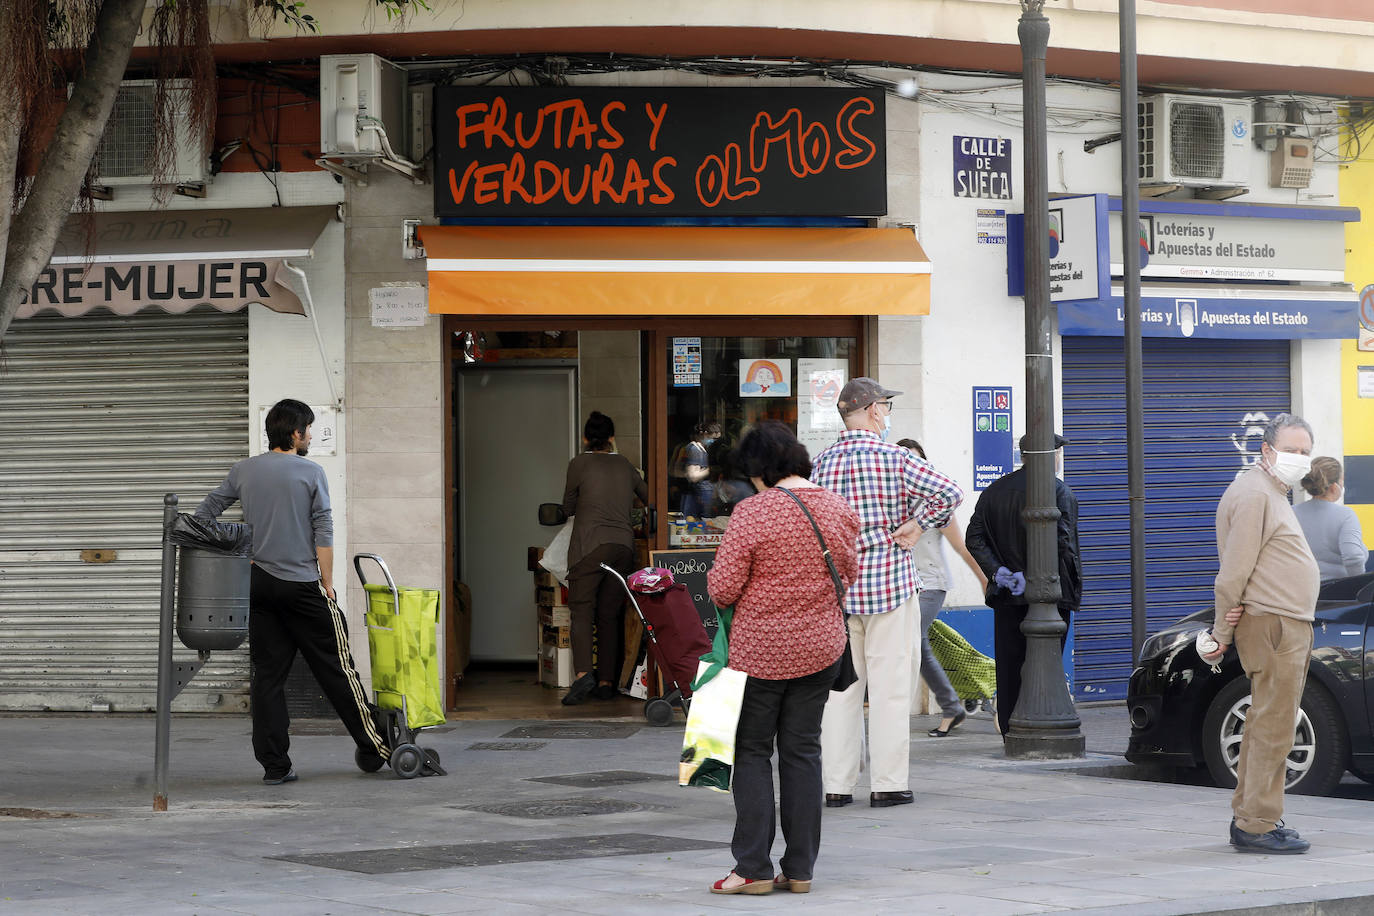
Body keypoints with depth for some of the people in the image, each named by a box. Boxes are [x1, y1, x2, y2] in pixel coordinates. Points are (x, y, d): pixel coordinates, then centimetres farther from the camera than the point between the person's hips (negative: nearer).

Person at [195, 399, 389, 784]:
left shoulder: (244, 471, 7)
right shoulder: (311, 473, -5)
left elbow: (204, 513, 9)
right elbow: (323, 534, -7)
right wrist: (327, 585, -2)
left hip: (258, 586, 4)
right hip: (302, 587, -4)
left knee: (267, 675, 4)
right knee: (336, 669, 5)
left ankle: (274, 765, 1)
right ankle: (373, 748, 13)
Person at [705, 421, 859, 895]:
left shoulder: (753, 511, -15)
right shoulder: (838, 509, 1)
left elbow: (722, 589, -15)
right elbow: (848, 575, 13)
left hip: (761, 647, -5)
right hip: (821, 645, 5)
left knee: (752, 752, 5)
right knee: (803, 751, 10)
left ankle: (753, 868, 3)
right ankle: (800, 868, 12)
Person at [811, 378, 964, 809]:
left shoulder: (824, 463, 3)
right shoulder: (893, 458, -8)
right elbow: (949, 493, -16)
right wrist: (915, 526, -6)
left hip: (838, 586, 4)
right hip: (890, 582, -4)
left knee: (841, 686, 8)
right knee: (889, 685, 1)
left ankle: (837, 785, 9)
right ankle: (887, 784, 2)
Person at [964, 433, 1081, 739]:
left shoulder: (994, 491, 11)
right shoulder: (1059, 491, -7)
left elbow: (974, 538, 3)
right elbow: (1062, 541, -17)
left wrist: (998, 572, -2)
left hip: (1007, 598, 5)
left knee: (1009, 667, 8)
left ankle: (1010, 734, 9)